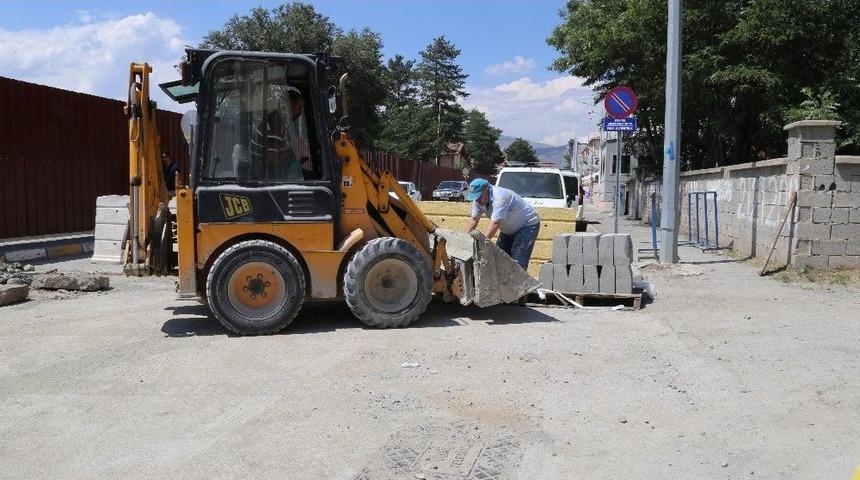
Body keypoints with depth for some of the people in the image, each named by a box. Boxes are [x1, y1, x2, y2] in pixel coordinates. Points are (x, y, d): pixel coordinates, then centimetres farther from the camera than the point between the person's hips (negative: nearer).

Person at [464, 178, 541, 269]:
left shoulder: (499, 197, -34)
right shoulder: (478, 201, -9)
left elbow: (495, 224, -38)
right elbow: (473, 220, -4)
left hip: (528, 225, -9)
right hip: (510, 229, 9)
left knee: (518, 263, -19)